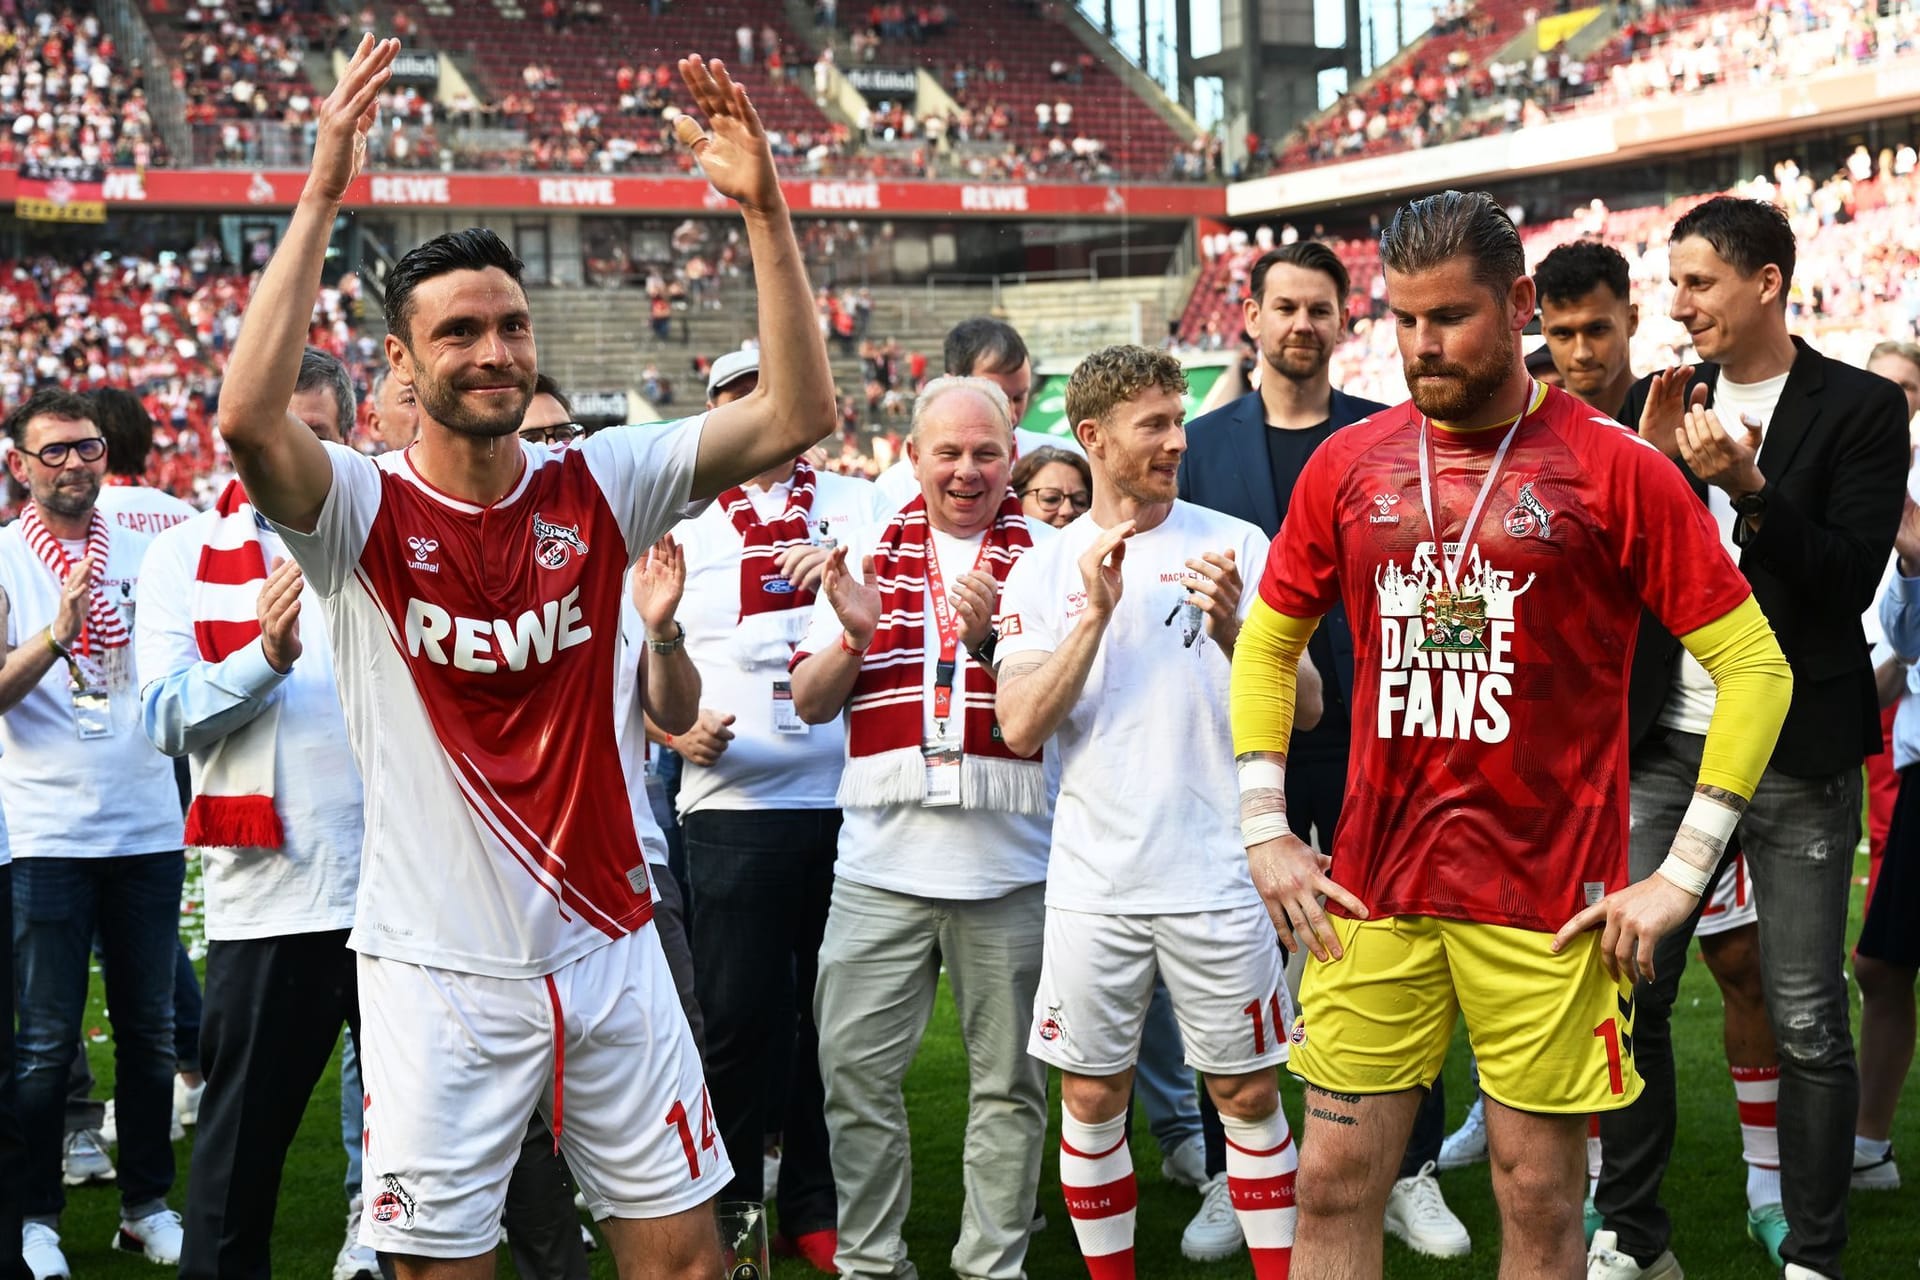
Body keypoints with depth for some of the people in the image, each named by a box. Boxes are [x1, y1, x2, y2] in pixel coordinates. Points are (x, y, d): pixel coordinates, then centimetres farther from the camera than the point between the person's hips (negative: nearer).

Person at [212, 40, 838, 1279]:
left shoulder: (597, 488, 1)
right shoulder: (365, 512, -7)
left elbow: (799, 414, -8)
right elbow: (250, 422, -29)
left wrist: (765, 209, -18)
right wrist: (321, 196, -30)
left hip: (608, 947, 3)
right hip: (440, 975, -3)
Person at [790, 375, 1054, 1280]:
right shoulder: (867, 552, 9)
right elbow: (810, 704, 8)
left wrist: (989, 640, -22)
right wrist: (854, 633, -11)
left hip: (1008, 862, -2)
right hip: (882, 857, 2)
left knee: (1008, 1079, 6)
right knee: (855, 1068, 3)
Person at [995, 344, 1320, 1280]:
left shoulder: (1233, 544, 0)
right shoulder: (1043, 571, 4)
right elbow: (1021, 729, -6)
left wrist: (1229, 628, -23)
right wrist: (1096, 613, -16)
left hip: (1216, 875, -1)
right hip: (1093, 879, 2)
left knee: (1248, 1094, 5)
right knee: (1091, 1097, 9)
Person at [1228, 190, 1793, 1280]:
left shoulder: (1612, 467, -5)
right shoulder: (1349, 465, 6)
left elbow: (1756, 666, -5)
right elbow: (1267, 647, 17)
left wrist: (1684, 874, -8)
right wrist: (1266, 833, 8)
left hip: (1550, 901, -3)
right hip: (1374, 895, 3)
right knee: (1335, 1184, 5)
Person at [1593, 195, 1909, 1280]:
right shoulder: (1660, 401, 8)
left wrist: (1748, 489, -22)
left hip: (1797, 754, -4)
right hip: (1667, 745, 4)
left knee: (1807, 1020, 2)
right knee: (1629, 995, 3)